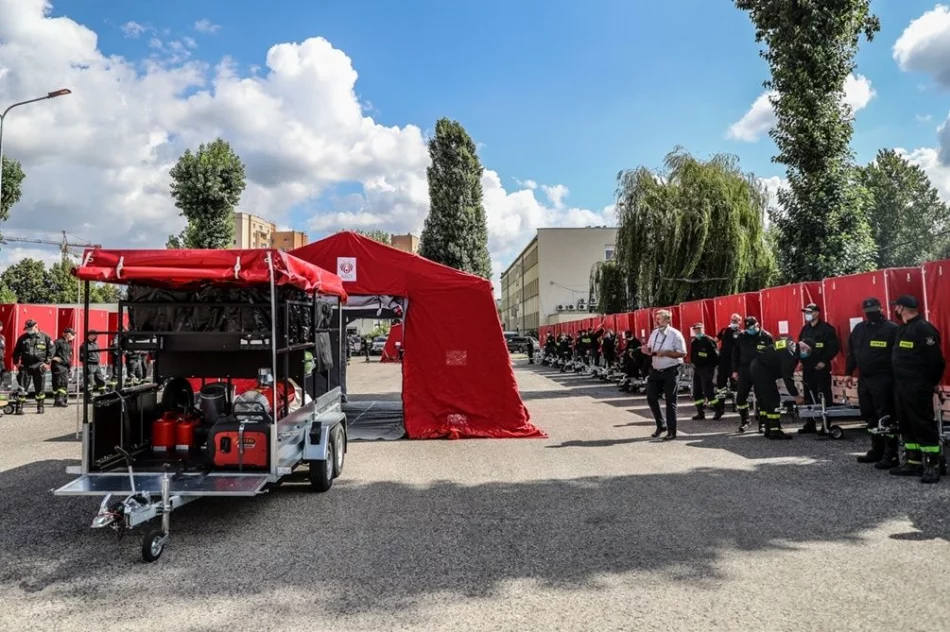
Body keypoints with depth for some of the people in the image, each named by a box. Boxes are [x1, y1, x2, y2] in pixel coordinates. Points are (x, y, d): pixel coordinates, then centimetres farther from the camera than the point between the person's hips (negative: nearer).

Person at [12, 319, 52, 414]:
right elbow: (16, 351, 17)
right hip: (25, 366, 1)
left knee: (40, 388, 6)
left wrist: (47, 363, -4)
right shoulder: (22, 338, 9)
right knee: (22, 388, -2)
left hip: (39, 366, -1)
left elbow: (50, 351, 3)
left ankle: (40, 407, 16)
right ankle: (19, 408, 1)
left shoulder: (45, 337, 2)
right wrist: (16, 362, 6)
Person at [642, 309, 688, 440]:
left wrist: (666, 353, -24)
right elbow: (651, 350, 16)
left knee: (670, 401, 2)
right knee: (651, 397, 6)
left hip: (670, 371, -6)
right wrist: (646, 350, -7)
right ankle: (661, 425, 24)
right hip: (656, 371, 6)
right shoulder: (654, 333, 7)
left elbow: (682, 353, -15)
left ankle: (671, 431, 12)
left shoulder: (675, 334, -13)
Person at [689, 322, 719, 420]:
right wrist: (693, 364, 10)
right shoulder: (694, 342, 14)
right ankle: (700, 413, 14)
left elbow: (715, 355, -14)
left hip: (706, 369, -8)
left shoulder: (708, 341, -9)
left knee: (708, 391, -13)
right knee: (697, 392, 8)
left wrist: (712, 365, -13)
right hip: (697, 369, 8)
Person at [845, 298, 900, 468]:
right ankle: (876, 451, 26)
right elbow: (852, 352, 19)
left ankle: (891, 455, 2)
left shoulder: (892, 328, -8)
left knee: (885, 418, -5)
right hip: (864, 379, 7)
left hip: (883, 380, -7)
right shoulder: (859, 329, 13)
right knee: (870, 417, 14)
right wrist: (848, 372, 17)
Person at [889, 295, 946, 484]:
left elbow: (936, 360, -17)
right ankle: (914, 463, 21)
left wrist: (929, 383, -7)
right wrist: (898, 380, 16)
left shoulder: (924, 329, -15)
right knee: (907, 425, 13)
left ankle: (932, 466, 0)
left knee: (924, 425, -5)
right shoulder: (903, 329, 15)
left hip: (917, 388, -10)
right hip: (901, 386, 10)